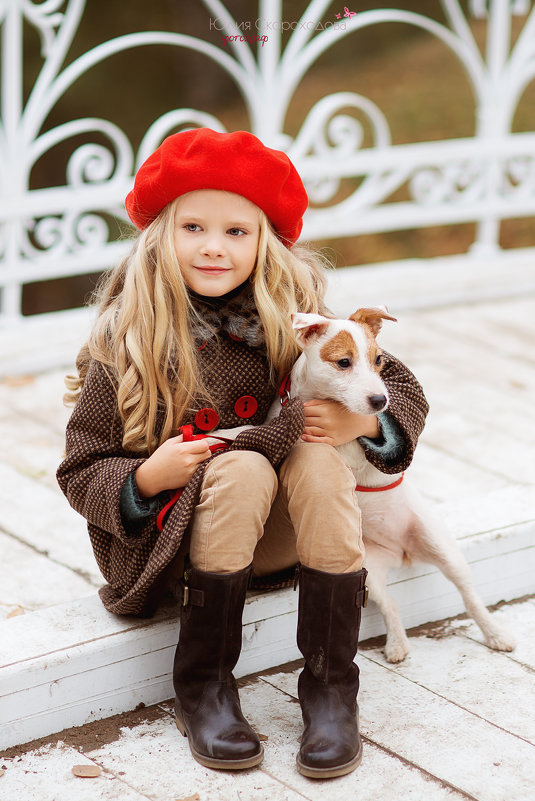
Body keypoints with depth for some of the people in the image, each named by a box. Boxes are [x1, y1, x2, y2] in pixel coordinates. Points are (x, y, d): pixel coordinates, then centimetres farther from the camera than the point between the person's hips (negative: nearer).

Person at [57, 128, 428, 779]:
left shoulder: (296, 318, -6)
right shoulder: (125, 344, -11)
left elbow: (401, 389, 2)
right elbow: (80, 475, -6)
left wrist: (362, 420, -20)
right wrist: (146, 478, -27)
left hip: (275, 539, 2)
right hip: (165, 541, -2)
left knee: (316, 459, -27)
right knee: (242, 467, -31)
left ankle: (330, 688, -20)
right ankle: (202, 687, -17)